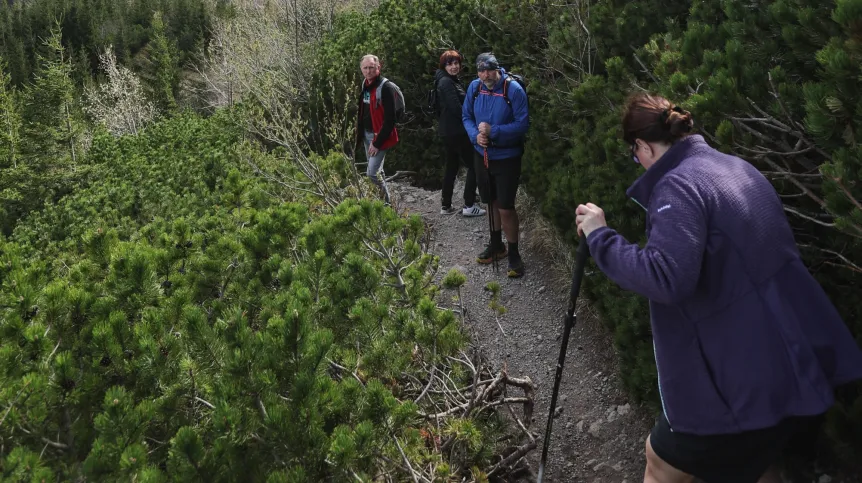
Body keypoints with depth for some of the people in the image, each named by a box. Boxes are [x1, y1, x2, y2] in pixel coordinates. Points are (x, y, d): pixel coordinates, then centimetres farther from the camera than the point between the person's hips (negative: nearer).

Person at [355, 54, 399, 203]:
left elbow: (390, 119, -20)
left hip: (379, 136, -8)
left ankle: (386, 203, 3)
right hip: (367, 135, 8)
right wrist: (359, 133, 13)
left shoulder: (386, 88, -17)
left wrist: (377, 143, -20)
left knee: (372, 174, -12)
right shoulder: (365, 86, 9)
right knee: (375, 172, 16)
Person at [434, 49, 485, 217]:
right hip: (456, 131, -10)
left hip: (450, 131, 10)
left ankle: (446, 206, 18)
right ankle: (469, 206, -1)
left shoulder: (454, 81, 16)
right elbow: (456, 108, -22)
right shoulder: (446, 82, -16)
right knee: (474, 166, -3)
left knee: (452, 167, 13)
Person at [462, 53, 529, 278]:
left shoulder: (513, 89, -19)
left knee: (505, 207, -5)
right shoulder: (474, 87, -4)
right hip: (482, 154, 5)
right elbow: (466, 116, 5)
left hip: (507, 157, -5)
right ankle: (496, 245, 37)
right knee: (492, 201, 19)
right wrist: (476, 135, -14)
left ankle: (514, 254, 12)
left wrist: (493, 132, -25)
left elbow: (523, 124, -19)